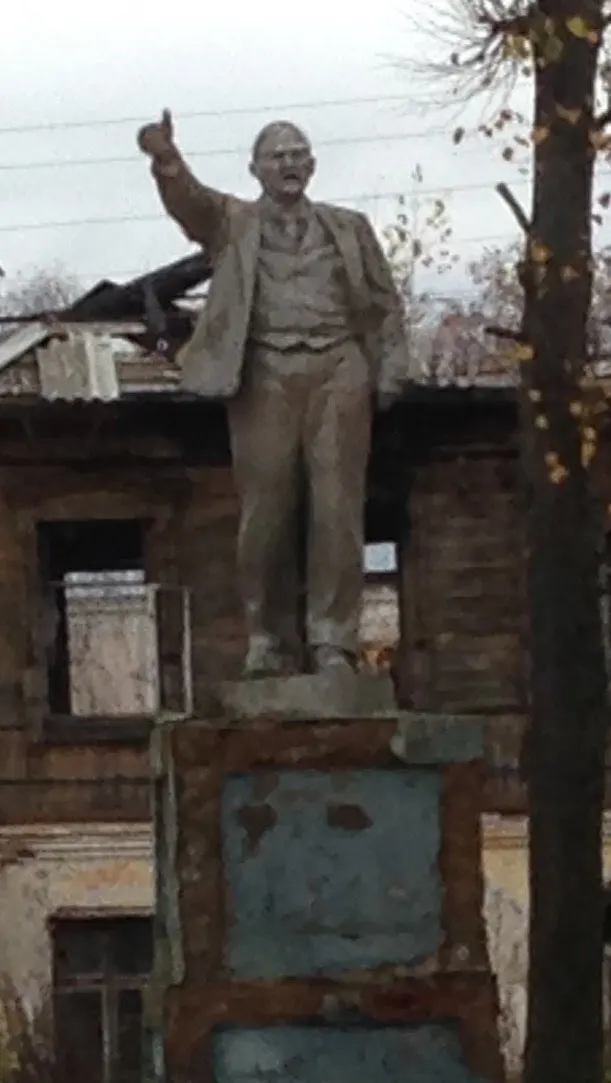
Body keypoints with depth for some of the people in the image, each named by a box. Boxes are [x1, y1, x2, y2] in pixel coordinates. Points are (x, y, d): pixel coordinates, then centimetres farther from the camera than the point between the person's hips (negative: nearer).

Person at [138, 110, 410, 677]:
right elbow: (189, 199, -7)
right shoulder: (232, 221, 15)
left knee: (337, 507, -5)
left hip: (337, 370, 1)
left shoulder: (348, 227, 20)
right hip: (265, 374, -1)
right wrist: (166, 160, -29)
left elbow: (385, 302, 17)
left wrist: (390, 373, 3)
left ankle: (332, 640, -3)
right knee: (265, 511, -3)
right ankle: (268, 639, 4)